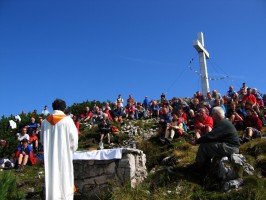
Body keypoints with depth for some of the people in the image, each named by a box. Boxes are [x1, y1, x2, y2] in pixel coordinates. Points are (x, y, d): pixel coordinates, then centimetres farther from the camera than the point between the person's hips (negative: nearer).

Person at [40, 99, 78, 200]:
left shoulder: (45, 121, 5)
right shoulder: (67, 119, -7)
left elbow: (42, 139, 14)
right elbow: (73, 136, -7)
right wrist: (72, 149, 9)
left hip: (50, 155, 4)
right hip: (64, 153, -4)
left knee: (51, 177, 9)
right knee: (65, 177, 4)